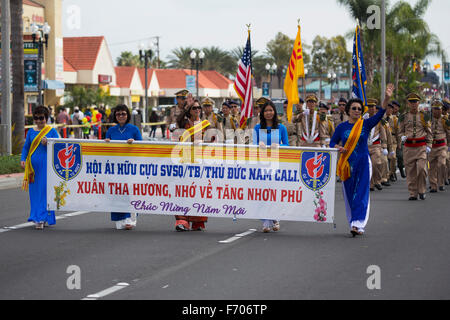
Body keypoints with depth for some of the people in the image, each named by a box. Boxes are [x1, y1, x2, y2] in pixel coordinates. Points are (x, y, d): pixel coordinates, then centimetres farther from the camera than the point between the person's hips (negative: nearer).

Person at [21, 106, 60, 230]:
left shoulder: (52, 131, 3)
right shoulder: (31, 132, 12)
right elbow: (26, 147, 15)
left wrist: (47, 143, -17)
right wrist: (23, 159, 1)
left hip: (47, 164, -4)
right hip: (33, 165, 4)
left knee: (45, 190, -8)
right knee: (34, 191, 4)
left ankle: (41, 218, -9)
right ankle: (37, 218, 14)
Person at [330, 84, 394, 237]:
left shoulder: (366, 124, 2)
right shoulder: (341, 127, 6)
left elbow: (380, 114, -11)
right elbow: (332, 143, 10)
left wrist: (387, 98, -24)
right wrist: (339, 148, -12)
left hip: (363, 163, -2)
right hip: (347, 164, 2)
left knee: (361, 193, -9)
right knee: (349, 194, 5)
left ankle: (358, 224, -15)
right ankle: (353, 223, 16)